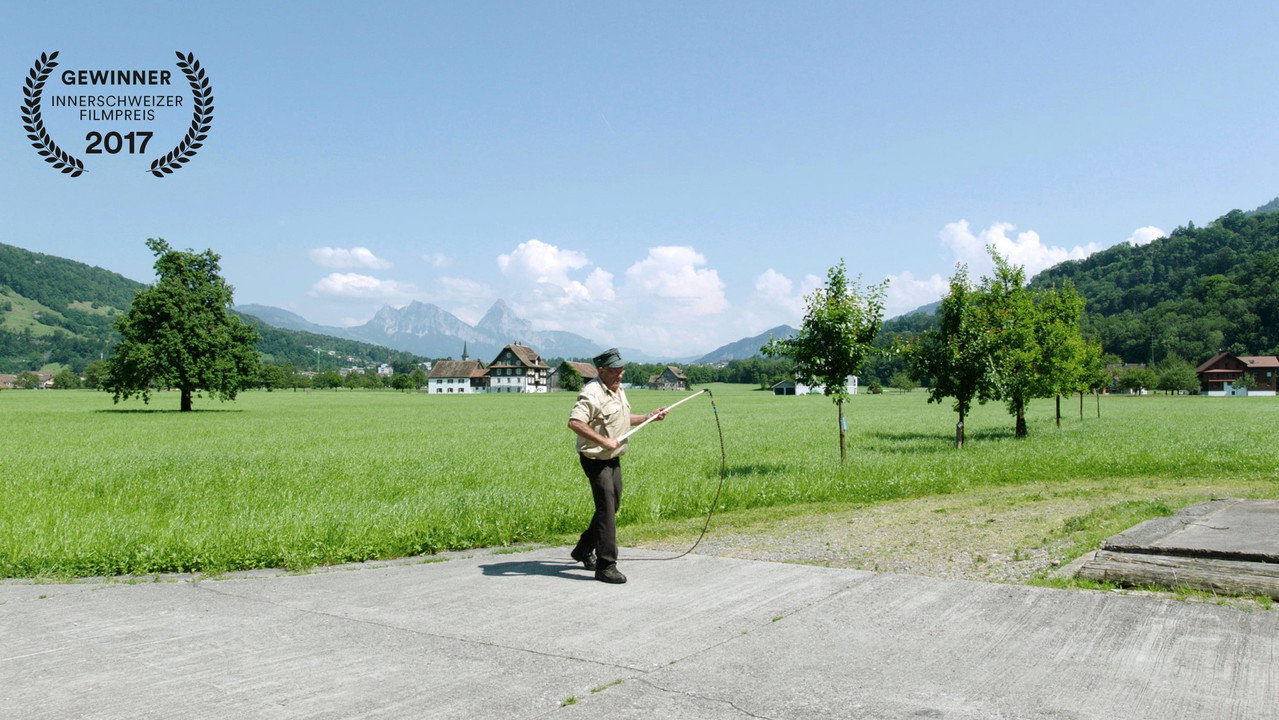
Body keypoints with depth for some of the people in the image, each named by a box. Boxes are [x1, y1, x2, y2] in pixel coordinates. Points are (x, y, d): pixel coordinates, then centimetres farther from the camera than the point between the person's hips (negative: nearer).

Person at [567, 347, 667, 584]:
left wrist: (650, 417, 18)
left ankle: (584, 550, 34)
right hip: (595, 459, -10)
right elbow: (574, 422, -34)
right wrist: (603, 441, -34)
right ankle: (606, 566, -8)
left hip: (613, 458, 10)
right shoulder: (593, 393, -21)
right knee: (606, 507, -12)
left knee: (612, 505, 17)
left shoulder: (619, 391, 11)